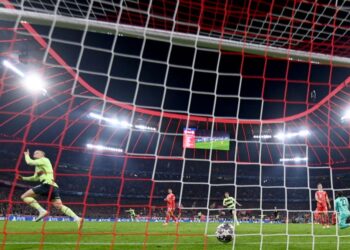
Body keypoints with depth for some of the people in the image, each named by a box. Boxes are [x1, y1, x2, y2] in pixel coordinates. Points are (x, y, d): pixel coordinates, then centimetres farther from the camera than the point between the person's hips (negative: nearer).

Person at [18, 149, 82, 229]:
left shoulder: (44, 160, 8)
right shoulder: (39, 165, 35)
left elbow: (29, 162, 2)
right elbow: (35, 178, 41)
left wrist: (26, 155, 22)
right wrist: (23, 178, 34)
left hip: (48, 184, -9)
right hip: (53, 186, 9)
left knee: (24, 196, -2)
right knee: (60, 206, -2)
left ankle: (42, 211, -17)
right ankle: (77, 219, -18)